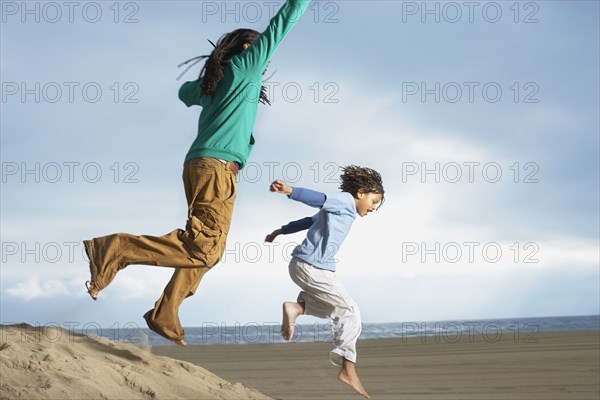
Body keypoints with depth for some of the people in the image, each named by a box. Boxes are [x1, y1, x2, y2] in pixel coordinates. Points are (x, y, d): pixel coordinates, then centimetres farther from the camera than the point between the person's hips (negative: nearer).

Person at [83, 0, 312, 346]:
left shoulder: (213, 80, 23)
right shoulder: (245, 64, 3)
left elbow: (185, 93, 45)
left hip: (200, 165, 9)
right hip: (217, 166, -9)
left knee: (207, 250, 11)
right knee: (203, 248, -19)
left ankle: (165, 316, 10)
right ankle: (114, 250, -24)